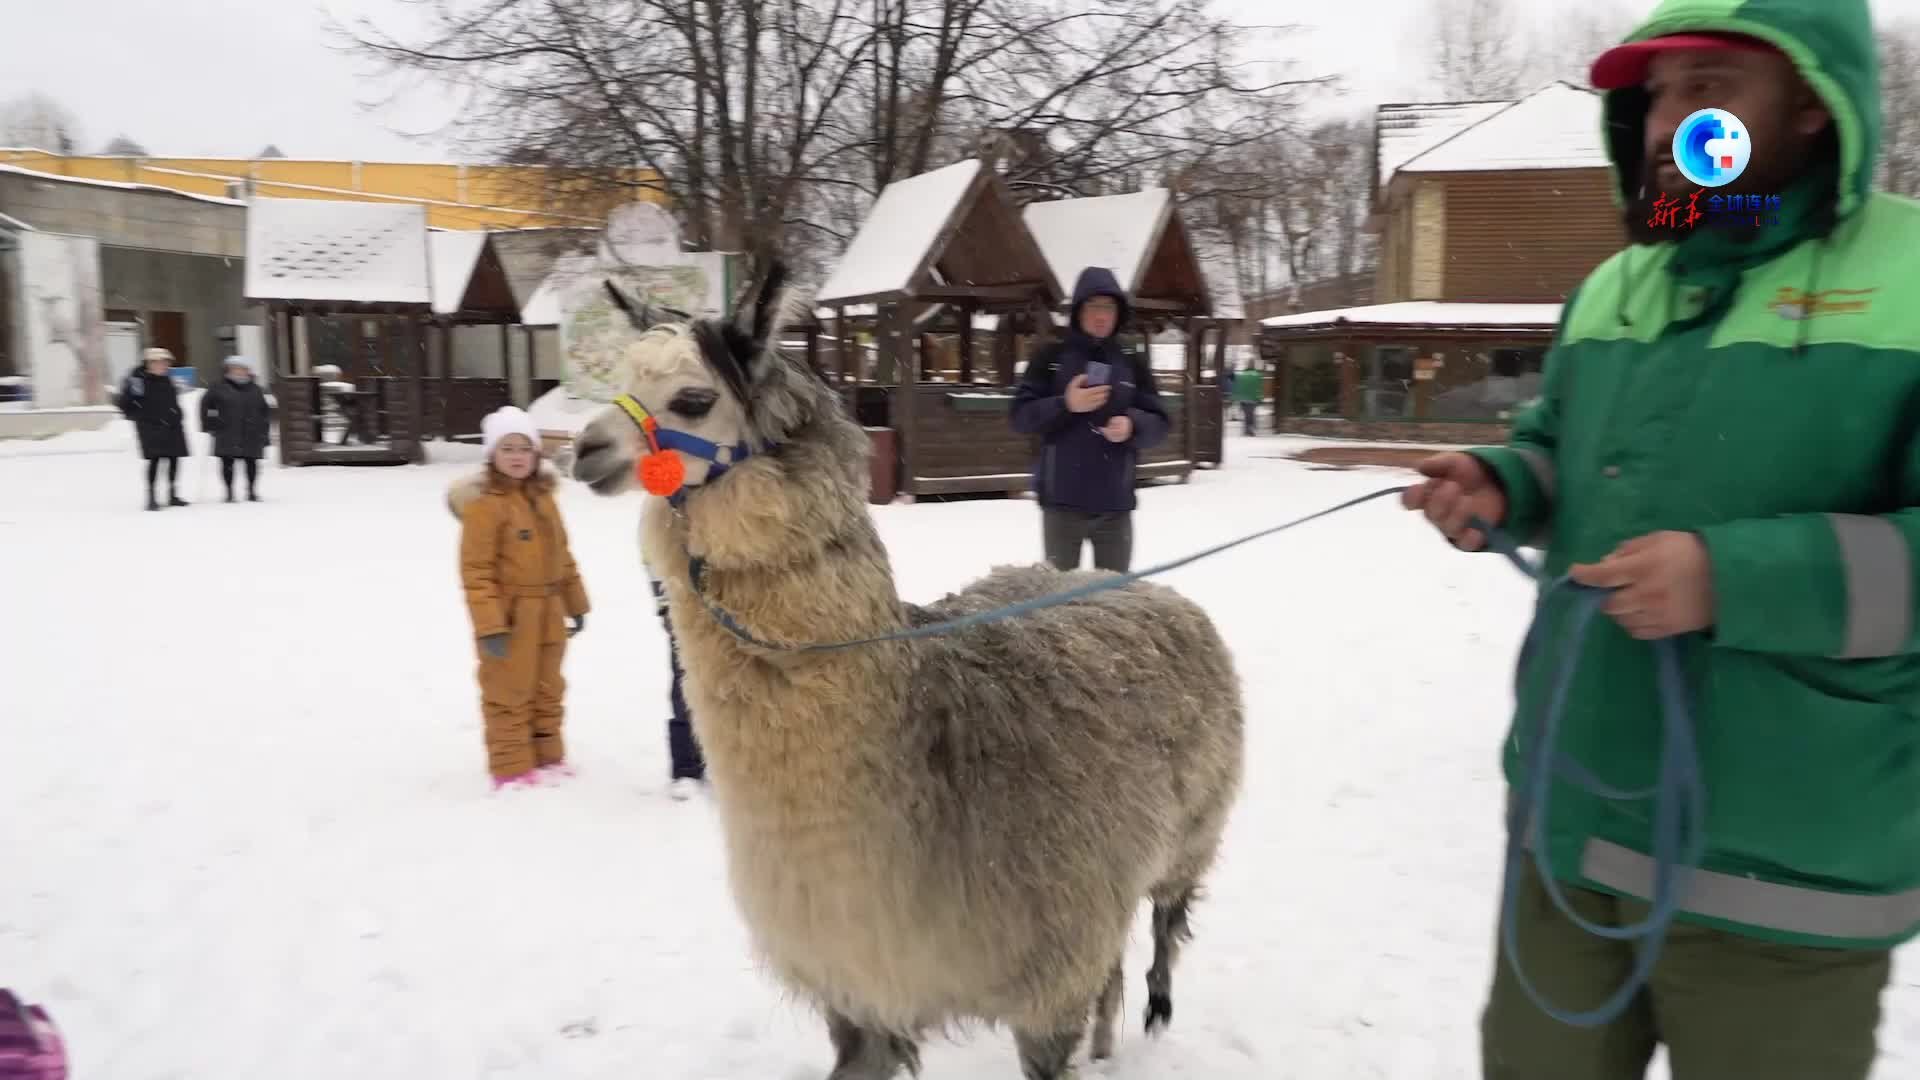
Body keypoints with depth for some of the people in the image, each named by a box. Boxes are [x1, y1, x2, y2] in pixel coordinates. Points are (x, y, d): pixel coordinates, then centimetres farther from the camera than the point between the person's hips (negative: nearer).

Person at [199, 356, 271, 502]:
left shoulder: (255, 390, 10)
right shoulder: (220, 388, 3)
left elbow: (264, 412, 14)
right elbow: (205, 404, 11)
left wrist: (263, 429, 6)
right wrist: (209, 423, 5)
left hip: (251, 435, 1)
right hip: (227, 436, -1)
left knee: (251, 463, 2)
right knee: (227, 463, -1)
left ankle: (252, 491, 12)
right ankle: (229, 492, 8)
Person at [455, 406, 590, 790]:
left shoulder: (542, 496, 10)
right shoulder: (483, 502, -13)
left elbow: (562, 555, 16)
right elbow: (476, 569, -17)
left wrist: (575, 603, 17)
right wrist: (489, 624, -22)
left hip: (548, 613, 7)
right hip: (509, 616, -7)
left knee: (549, 692, 17)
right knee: (509, 695, 2)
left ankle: (548, 758, 30)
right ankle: (512, 769, 12)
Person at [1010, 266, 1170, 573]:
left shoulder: (1132, 364, 8)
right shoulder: (1051, 357, 1)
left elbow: (1159, 423, 7)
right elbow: (1020, 416, -2)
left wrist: (1132, 426, -15)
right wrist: (1066, 405, -17)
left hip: (1115, 505, 2)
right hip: (1062, 502, -2)